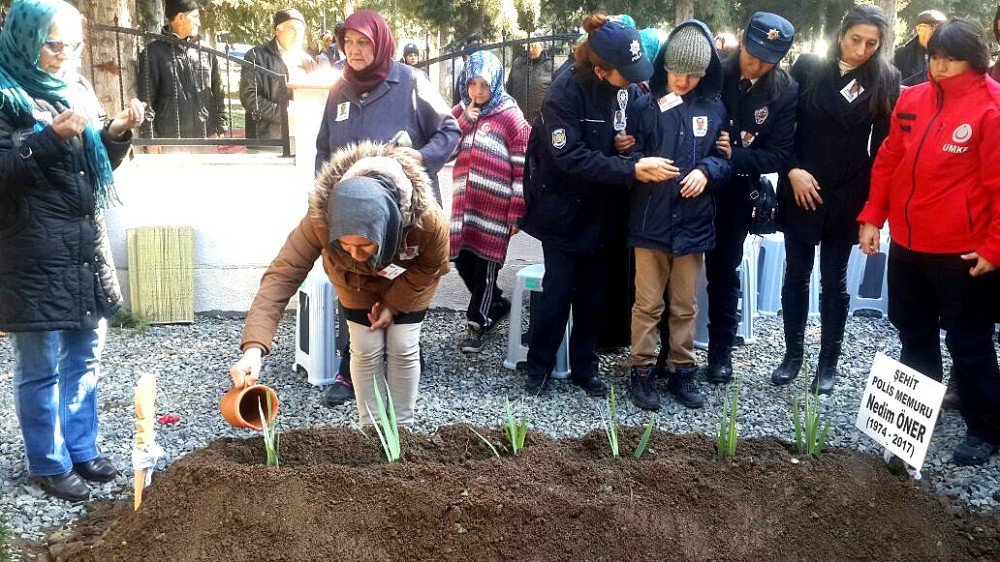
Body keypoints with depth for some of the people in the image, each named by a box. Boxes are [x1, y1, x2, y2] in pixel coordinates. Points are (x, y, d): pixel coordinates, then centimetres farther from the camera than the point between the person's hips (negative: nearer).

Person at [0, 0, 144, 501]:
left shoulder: (76, 89, 12)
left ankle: (81, 450, 29)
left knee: (84, 361, 14)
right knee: (41, 370, 5)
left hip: (87, 252, 6)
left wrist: (117, 134, -1)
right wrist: (51, 136, -23)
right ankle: (49, 464, 19)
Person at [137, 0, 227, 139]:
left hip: (207, 137, 4)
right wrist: (151, 139, -7)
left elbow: (217, 93, 16)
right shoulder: (153, 53, 0)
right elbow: (146, 99, -2)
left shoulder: (204, 52, 12)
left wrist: (221, 128, 9)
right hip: (170, 140, -4)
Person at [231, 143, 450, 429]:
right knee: (366, 350, -1)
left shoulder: (428, 220, -44)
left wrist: (393, 303, -16)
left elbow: (430, 267, -20)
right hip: (356, 281, 1)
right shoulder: (320, 218, -43)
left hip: (408, 280, 0)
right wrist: (253, 348, -56)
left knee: (403, 349, 0)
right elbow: (282, 275, -45)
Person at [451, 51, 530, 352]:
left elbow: (522, 168, -6)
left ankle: (478, 325, 16)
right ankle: (497, 304, 31)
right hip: (464, 203, 5)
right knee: (463, 261, 8)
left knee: (486, 265, 2)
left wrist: (516, 213, -9)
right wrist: (463, 122, -8)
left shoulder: (510, 117, -4)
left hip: (495, 208, -5)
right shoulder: (460, 111, 12)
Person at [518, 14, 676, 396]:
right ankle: (538, 366, 18)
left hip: (600, 210, 5)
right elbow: (570, 156, -27)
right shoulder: (567, 90, -22)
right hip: (563, 209, -5)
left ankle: (584, 366, 25)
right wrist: (632, 170, -30)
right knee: (559, 288, 1)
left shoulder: (629, 89, -6)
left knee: (593, 291, 11)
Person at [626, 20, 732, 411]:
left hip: (693, 222, 3)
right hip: (650, 221, -2)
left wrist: (706, 170, -12)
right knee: (648, 303, 4)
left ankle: (682, 371, 25)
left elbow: (725, 158, 8)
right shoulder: (646, 104, -4)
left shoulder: (714, 108, 4)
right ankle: (642, 371, 17)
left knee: (685, 305, 13)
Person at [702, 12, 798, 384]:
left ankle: (721, 350, 24)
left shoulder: (785, 92, -8)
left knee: (724, 271, 12)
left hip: (736, 192, 1)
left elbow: (778, 156, -10)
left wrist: (732, 157, -22)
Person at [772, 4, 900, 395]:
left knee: (834, 282, 8)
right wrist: (792, 170, -10)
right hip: (801, 193, 1)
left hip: (847, 199, -1)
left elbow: (884, 147, -2)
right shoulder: (808, 68, -1)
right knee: (796, 275, 9)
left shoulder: (886, 81, -2)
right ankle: (793, 354, 23)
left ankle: (828, 362, 19)